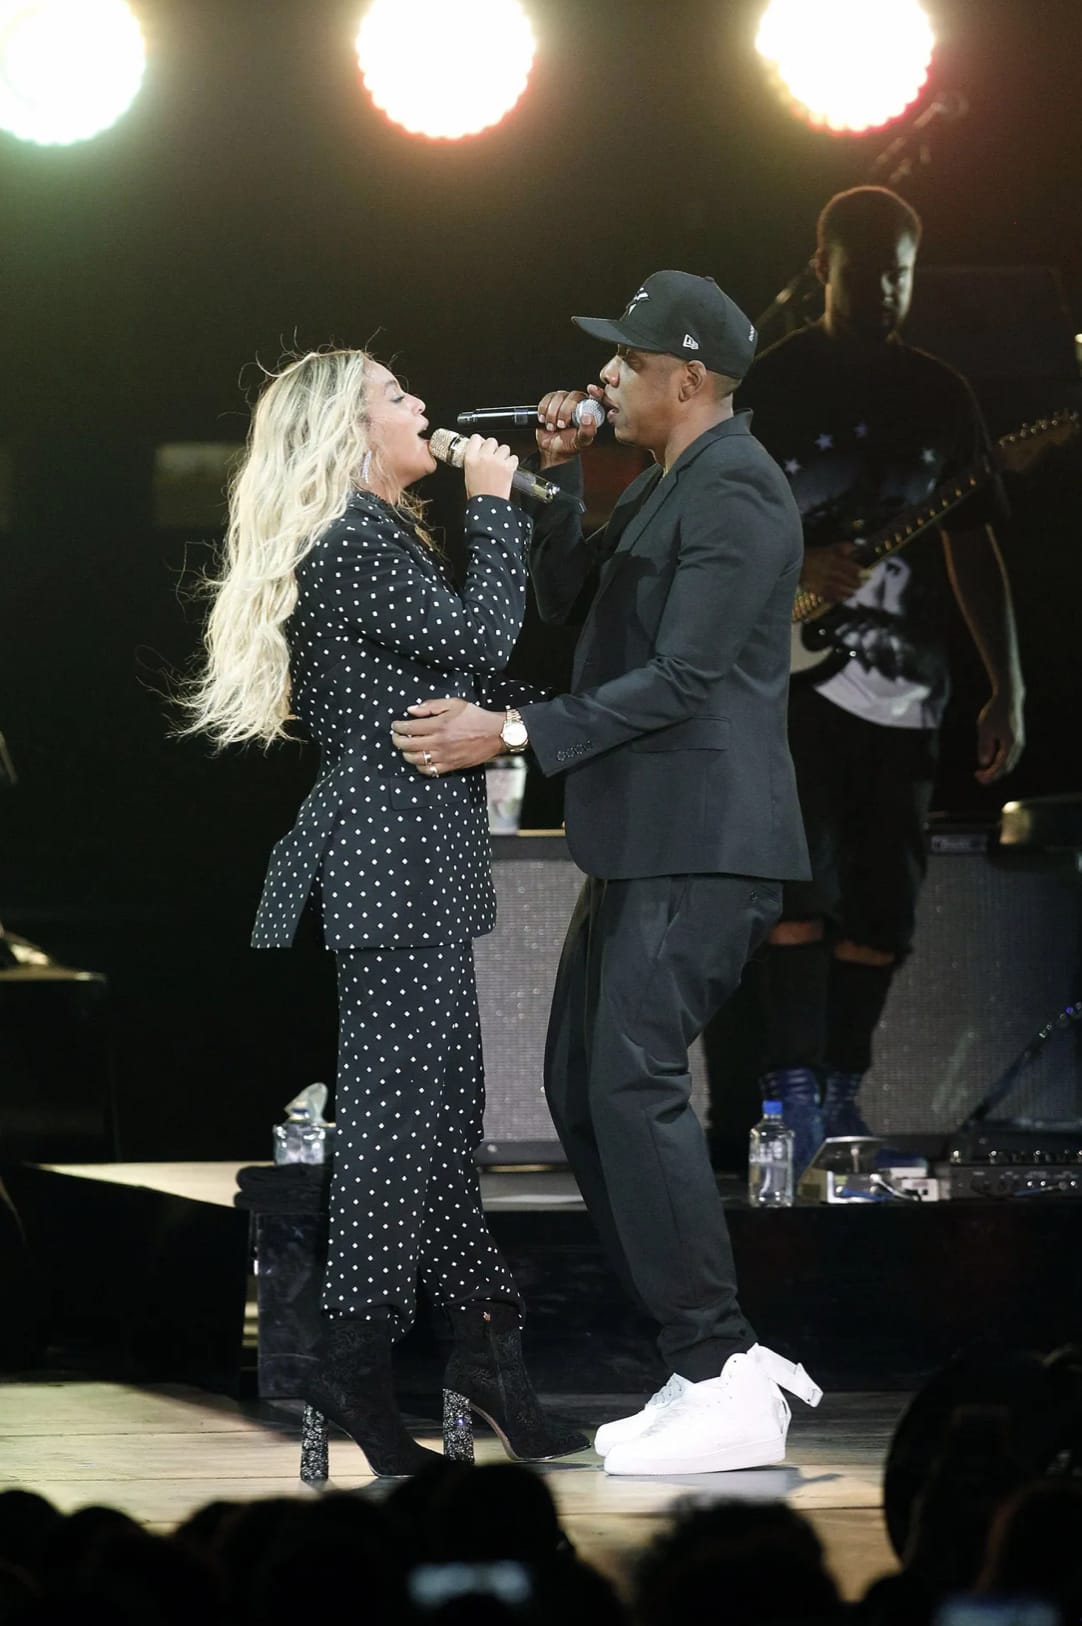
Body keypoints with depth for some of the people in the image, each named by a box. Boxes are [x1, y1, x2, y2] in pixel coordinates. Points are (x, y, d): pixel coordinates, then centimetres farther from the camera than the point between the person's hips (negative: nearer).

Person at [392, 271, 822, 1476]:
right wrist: (559, 482, 7)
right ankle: (714, 1359, 12)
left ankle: (724, 1388, -12)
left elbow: (681, 678, -20)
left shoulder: (735, 493, -14)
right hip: (641, 841, 11)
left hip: (702, 844, -11)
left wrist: (511, 733, -21)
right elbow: (566, 602, 22)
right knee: (582, 1092, 9)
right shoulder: (661, 485, 18)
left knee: (634, 1085, -15)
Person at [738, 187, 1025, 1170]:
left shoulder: (940, 395, 13)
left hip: (904, 691, 4)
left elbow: (973, 545, 13)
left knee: (883, 910, 4)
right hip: (792, 674, -4)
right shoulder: (768, 384, 2)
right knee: (805, 889, -15)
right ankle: (795, 1092, -15)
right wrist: (794, 568, -18)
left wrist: (1006, 687, 7)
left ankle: (843, 1097, 15)